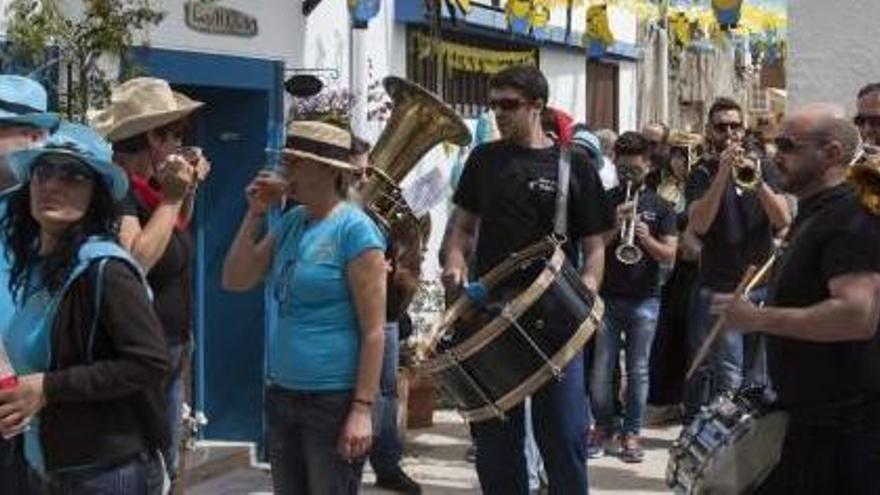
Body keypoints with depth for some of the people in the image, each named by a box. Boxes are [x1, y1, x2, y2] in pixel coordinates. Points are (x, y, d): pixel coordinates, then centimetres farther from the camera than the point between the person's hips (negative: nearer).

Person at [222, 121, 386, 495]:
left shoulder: (354, 229, -13)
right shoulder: (290, 223, 9)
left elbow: (374, 330, -15)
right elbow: (235, 281, 10)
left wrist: (363, 408, -20)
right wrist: (255, 214, 1)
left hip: (334, 399, -7)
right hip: (282, 394, 7)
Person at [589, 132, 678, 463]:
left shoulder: (660, 207, 6)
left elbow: (669, 255, 1)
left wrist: (646, 238, -18)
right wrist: (616, 225, -16)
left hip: (644, 299, 0)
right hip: (607, 296, 0)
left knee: (638, 370, 3)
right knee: (601, 369, 2)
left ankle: (631, 433, 12)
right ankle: (603, 426, 18)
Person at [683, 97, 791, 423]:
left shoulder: (764, 169, 10)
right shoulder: (703, 174, 1)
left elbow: (783, 220, -5)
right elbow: (698, 225, -16)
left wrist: (756, 180, -18)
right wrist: (723, 173, -21)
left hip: (763, 284, 4)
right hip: (720, 289, -4)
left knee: (757, 374, 12)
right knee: (729, 378, -12)